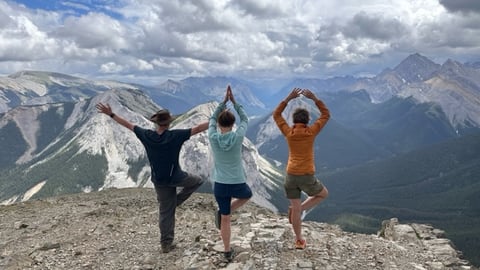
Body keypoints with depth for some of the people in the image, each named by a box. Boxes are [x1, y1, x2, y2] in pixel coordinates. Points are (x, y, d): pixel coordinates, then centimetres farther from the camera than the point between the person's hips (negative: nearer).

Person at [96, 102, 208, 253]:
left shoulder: (147, 136, -8)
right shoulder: (175, 136, -19)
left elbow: (128, 125, 2)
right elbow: (198, 129, -19)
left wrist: (110, 114, 12)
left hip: (159, 181, 4)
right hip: (176, 177, -4)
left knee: (165, 212, 14)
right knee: (197, 181, 23)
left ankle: (166, 244, 19)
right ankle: (175, 201, 12)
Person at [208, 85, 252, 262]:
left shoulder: (213, 138, -9)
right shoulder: (238, 137, -12)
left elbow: (212, 118, 10)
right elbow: (245, 119, 7)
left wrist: (224, 101, 9)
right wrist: (234, 101, 8)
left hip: (220, 185, 2)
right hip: (238, 184, -2)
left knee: (225, 219, 18)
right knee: (247, 195, 34)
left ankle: (227, 252, 27)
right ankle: (222, 212, 14)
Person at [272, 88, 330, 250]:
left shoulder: (288, 132, -3)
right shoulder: (311, 131, -7)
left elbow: (276, 115, 13)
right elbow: (326, 115, 7)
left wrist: (288, 98, 7)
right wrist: (314, 98, 4)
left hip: (291, 176, 3)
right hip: (307, 177, -2)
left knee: (295, 207, 13)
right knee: (324, 194, 25)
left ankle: (299, 241, 21)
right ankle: (299, 210, 11)